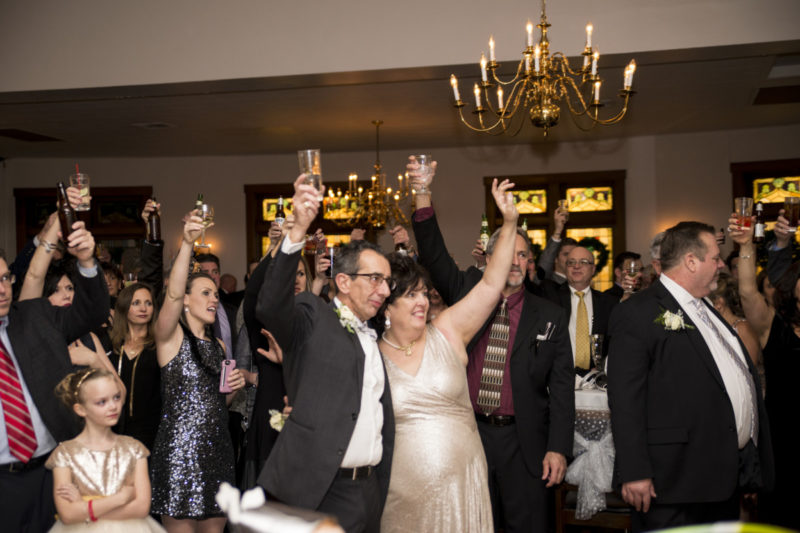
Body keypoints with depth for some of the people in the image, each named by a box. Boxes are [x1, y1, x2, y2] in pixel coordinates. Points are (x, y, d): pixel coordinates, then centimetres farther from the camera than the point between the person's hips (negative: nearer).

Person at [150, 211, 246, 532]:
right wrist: (187, 243, -39)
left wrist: (233, 387, 1)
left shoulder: (217, 345, 15)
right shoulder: (171, 336, -6)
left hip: (217, 449, 6)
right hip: (180, 452, -6)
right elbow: (172, 295, -27)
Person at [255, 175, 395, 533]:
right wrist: (297, 232, -35)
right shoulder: (313, 318, -3)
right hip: (320, 492, -6)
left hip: (369, 490, 7)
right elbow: (270, 306, -25)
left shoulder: (375, 339, 17)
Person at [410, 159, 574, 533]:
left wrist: (558, 449, -7)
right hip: (469, 433, 1)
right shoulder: (468, 294, 5)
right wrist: (423, 198, -20)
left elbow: (562, 387, 0)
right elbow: (434, 256, -7)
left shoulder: (550, 317, 2)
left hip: (523, 441, -1)